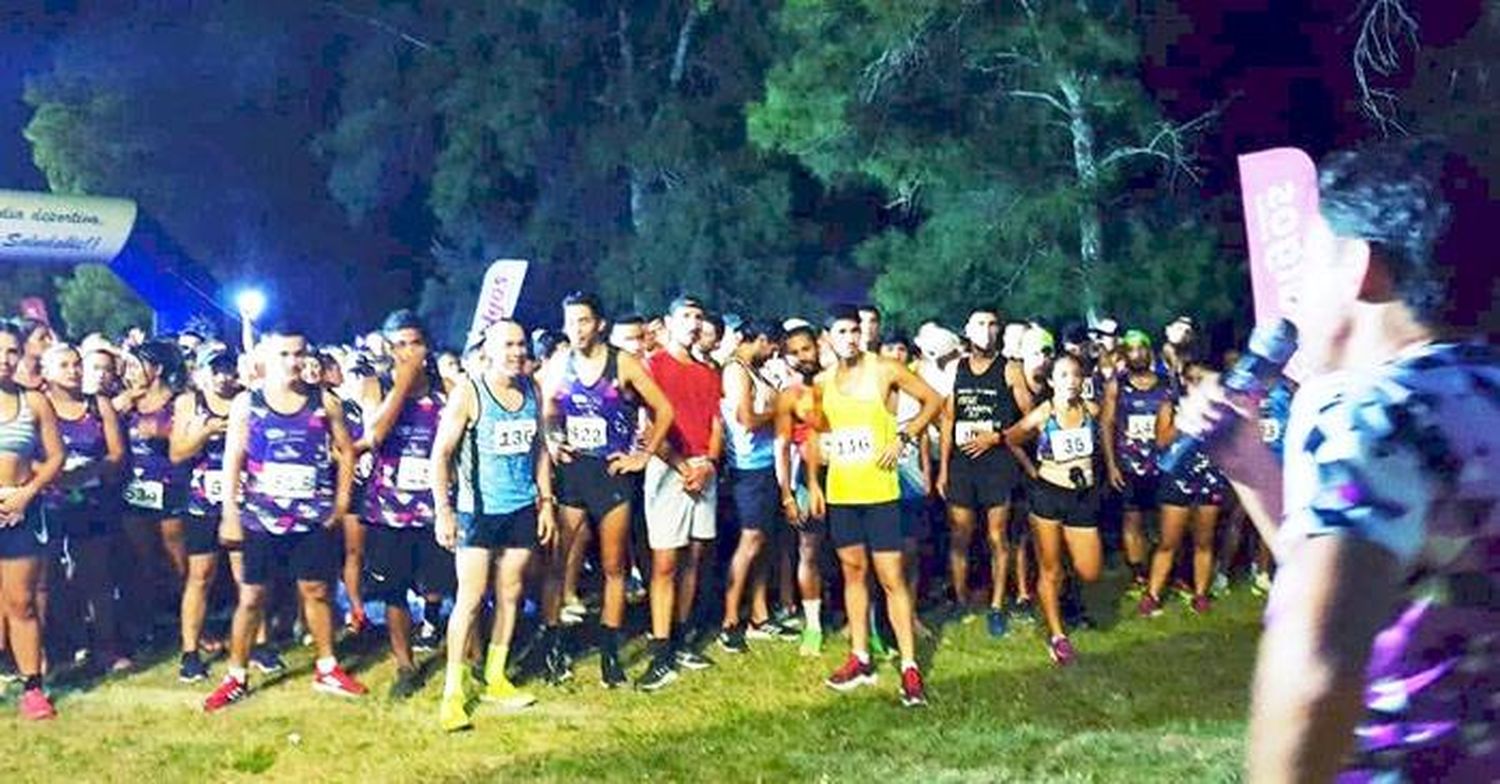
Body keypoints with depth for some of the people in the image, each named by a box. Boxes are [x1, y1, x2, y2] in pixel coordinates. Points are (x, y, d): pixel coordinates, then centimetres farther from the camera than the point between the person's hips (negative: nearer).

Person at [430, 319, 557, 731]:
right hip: (478, 509, -5)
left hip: (522, 508, 5)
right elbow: (440, 454, -11)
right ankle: (453, 691, 2)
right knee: (471, 598, -6)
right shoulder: (468, 393, -11)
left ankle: (495, 678, 25)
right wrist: (443, 510, -16)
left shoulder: (532, 391, 5)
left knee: (510, 594, 12)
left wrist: (546, 501, 10)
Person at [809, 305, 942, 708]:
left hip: (879, 491, -5)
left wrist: (903, 437, -11)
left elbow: (933, 400, -1)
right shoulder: (822, 382, 6)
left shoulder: (884, 370, -6)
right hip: (840, 493, 5)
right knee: (853, 570, 12)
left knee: (892, 577, -6)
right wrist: (813, 483, 10)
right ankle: (860, 659, 21)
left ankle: (909, 667, -3)